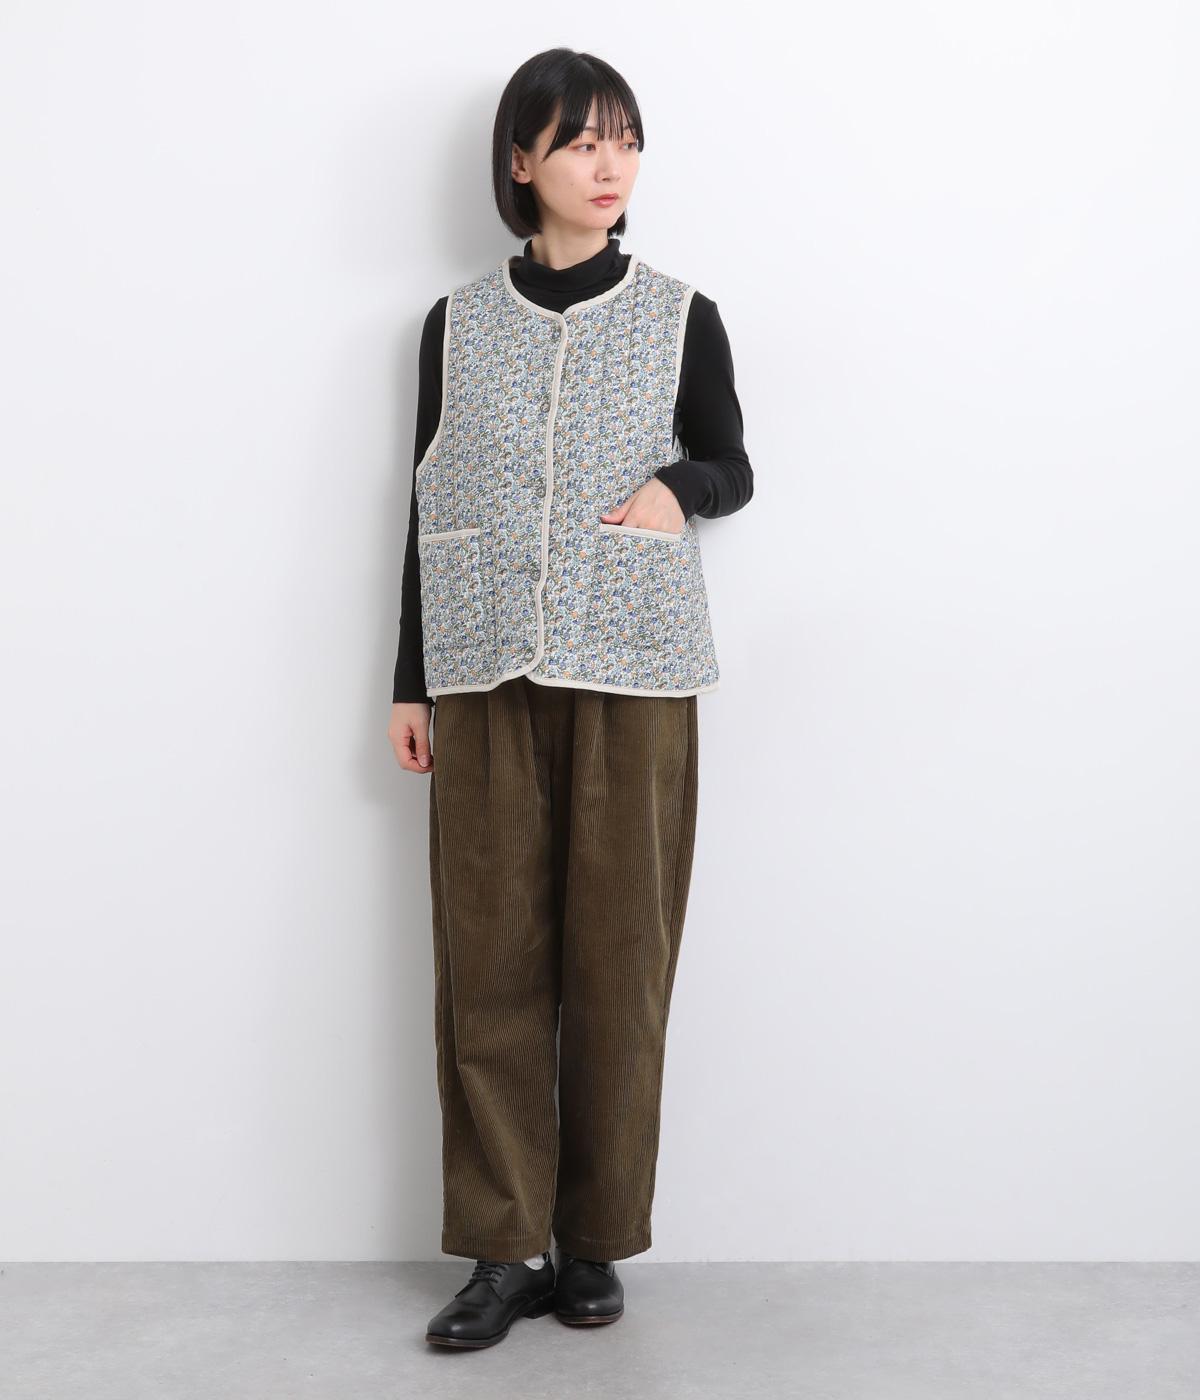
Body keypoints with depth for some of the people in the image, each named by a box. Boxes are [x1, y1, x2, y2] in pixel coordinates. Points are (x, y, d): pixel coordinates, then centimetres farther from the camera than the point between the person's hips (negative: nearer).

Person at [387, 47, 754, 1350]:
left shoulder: (681, 318, 5)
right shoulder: (458, 323, 9)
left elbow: (734, 471, 14)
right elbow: (427, 507, 11)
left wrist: (677, 485, -9)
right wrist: (410, 683, 9)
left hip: (632, 671, -1)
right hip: (485, 672, 1)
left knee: (618, 955, 0)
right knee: (488, 959, 0)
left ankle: (596, 1240, 14)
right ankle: (506, 1248, 10)